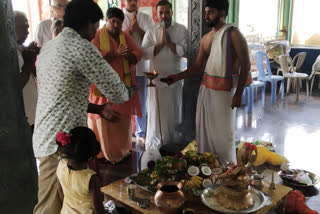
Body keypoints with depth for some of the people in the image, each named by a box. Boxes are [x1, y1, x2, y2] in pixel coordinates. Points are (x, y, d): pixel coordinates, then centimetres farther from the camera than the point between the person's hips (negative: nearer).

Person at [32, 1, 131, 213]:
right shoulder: (81, 47, -14)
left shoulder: (49, 47, 14)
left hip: (47, 138, 9)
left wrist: (98, 108, 18)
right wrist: (129, 92, 10)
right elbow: (115, 91, -13)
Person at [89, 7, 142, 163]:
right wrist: (115, 53, -20)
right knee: (104, 117, -1)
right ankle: (104, 151, 11)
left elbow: (138, 54, 6)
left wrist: (127, 54, -15)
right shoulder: (97, 36, -1)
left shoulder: (126, 36, 12)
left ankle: (121, 149, 24)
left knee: (123, 118, 9)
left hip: (123, 84, 4)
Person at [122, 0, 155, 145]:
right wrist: (130, 28, -13)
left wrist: (138, 28, -11)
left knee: (141, 103, 10)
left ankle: (140, 133, 23)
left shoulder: (147, 19, 6)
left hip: (142, 67, 2)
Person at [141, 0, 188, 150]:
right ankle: (153, 147, 16)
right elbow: (145, 53, -6)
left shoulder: (181, 29, 3)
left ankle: (173, 144, 28)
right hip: (156, 77, 0)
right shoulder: (151, 32, 5)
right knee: (155, 112, 4)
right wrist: (160, 43, -13)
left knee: (173, 112, 10)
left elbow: (183, 51, -8)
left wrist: (168, 42, -13)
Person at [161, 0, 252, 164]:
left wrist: (238, 94, -16)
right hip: (206, 88, 7)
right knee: (203, 128, 13)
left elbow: (245, 64, -11)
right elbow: (197, 66, 12)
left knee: (223, 131, 3)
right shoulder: (206, 38, 10)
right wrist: (177, 77, 2)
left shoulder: (233, 34, -9)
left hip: (224, 90, -6)